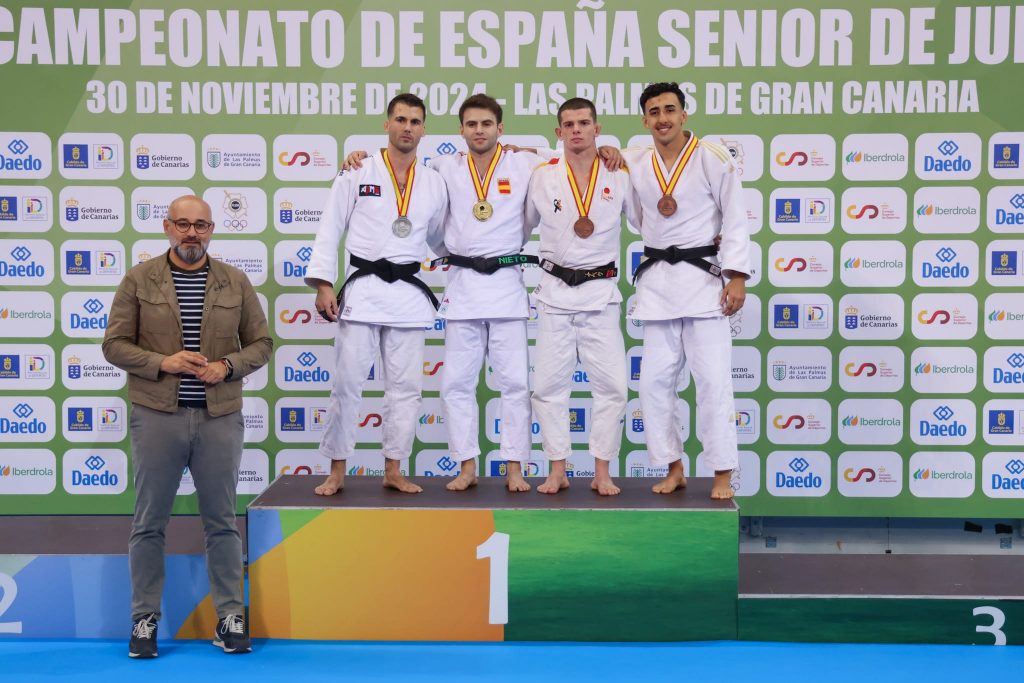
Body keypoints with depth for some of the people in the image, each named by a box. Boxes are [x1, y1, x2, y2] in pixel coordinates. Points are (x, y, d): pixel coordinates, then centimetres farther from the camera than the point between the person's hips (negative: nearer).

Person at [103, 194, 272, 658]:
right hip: (156, 416, -1)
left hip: (220, 417, 1)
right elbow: (114, 344, 2)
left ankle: (230, 618, 17)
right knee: (149, 523, 7)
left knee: (222, 522, 7)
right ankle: (145, 619, 19)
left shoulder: (236, 282, 7)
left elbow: (261, 343, 9)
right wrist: (162, 363, -13)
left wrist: (228, 366, -10)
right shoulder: (139, 280, 3)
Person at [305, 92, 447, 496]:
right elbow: (329, 232, -1)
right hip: (363, 291, -3)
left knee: (405, 386, 7)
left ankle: (393, 470, 19)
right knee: (347, 383, -2)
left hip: (409, 293, 3)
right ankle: (337, 472, 11)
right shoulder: (357, 174, 0)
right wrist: (323, 284, -9)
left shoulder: (434, 184, 8)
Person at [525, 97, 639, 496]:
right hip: (555, 292, 1)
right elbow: (523, 224, 11)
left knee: (611, 385, -2)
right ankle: (557, 470, 17)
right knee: (549, 385, 4)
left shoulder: (618, 177, 0)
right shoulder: (543, 178, 1)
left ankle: (602, 471, 12)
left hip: (600, 293, 0)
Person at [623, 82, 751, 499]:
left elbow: (735, 219, -4)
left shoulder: (713, 159, -4)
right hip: (657, 280, 5)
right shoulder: (634, 164, 7)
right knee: (655, 380, 6)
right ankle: (674, 468, 20)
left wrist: (737, 276, -12)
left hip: (702, 276, -4)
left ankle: (723, 475, 4)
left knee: (713, 379, -6)